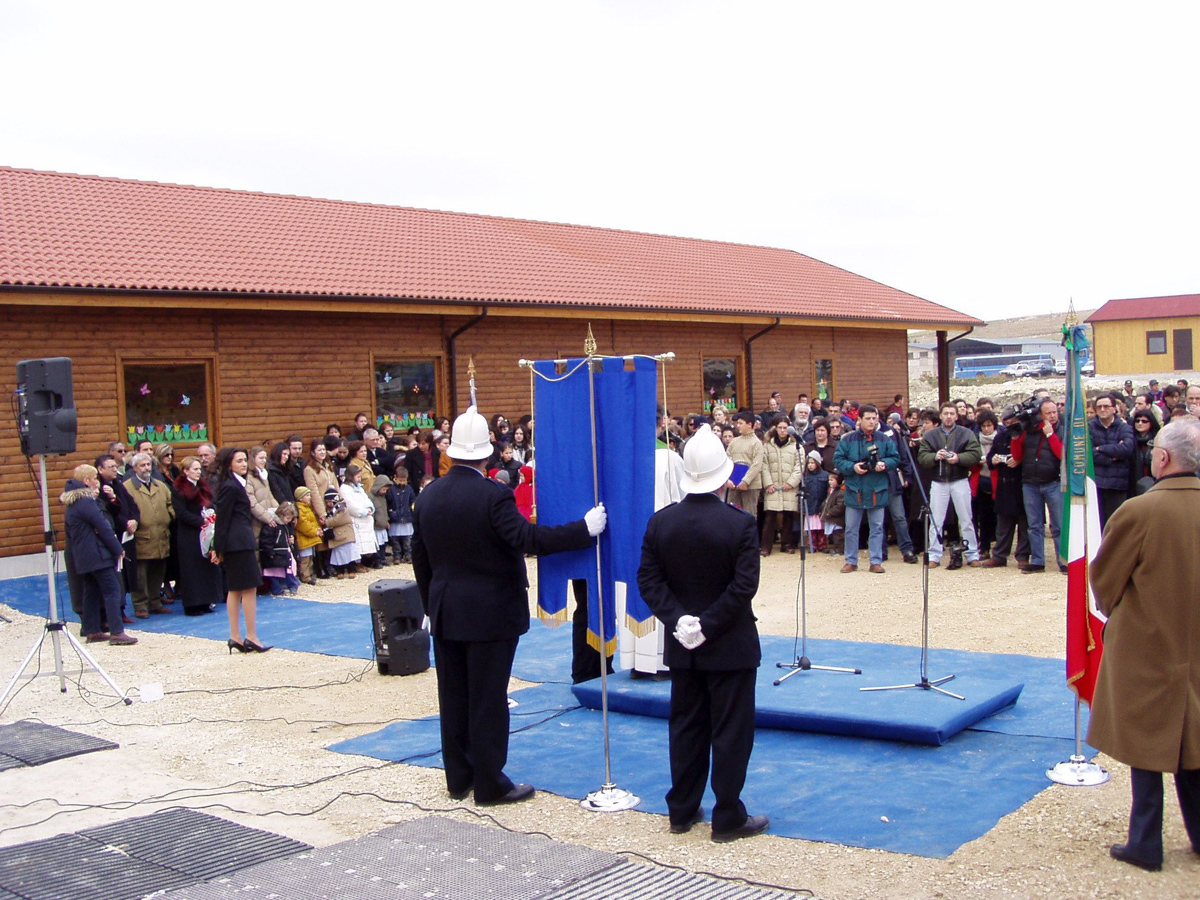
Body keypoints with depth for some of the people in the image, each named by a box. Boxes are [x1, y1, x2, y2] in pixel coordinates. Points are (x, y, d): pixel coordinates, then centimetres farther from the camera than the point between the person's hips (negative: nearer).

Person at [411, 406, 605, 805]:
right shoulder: (493, 495, -17)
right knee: (488, 700, 2)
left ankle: (459, 777, 23)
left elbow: (420, 559, 9)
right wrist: (585, 528, -19)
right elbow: (527, 537, -25)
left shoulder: (428, 496, 3)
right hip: (491, 615, -6)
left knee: (453, 697, 13)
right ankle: (490, 783, 9)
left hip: (446, 614, 6)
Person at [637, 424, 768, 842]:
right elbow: (744, 586, -19)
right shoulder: (740, 524, -15)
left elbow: (648, 579, -4)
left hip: (681, 648, 4)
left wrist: (677, 619, -7)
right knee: (731, 731, 5)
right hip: (731, 647, -4)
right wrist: (709, 625, -14)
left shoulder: (660, 522, -4)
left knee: (685, 726, 15)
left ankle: (682, 810, 23)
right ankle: (728, 818, 11)